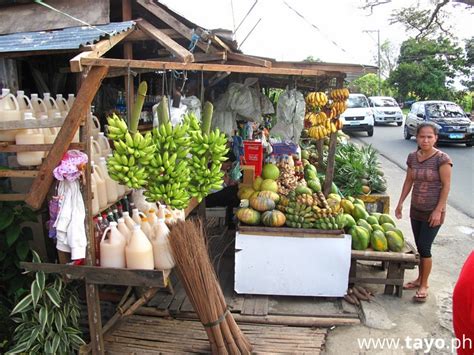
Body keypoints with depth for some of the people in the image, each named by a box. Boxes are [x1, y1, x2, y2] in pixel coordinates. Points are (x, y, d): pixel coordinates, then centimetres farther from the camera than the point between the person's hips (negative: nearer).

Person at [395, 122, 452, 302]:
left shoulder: (442, 159, -15)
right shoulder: (412, 157, 1)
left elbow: (446, 185, -13)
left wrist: (438, 210, -16)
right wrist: (400, 202, 9)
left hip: (433, 212, -5)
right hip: (416, 210, 5)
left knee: (424, 247, -3)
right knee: (419, 246, 14)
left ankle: (424, 285, 14)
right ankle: (419, 279, 30)